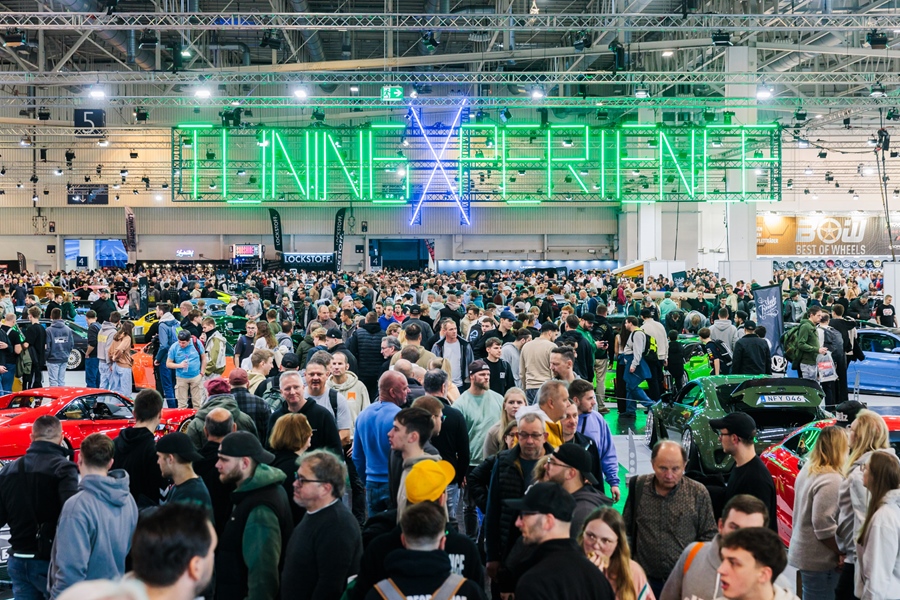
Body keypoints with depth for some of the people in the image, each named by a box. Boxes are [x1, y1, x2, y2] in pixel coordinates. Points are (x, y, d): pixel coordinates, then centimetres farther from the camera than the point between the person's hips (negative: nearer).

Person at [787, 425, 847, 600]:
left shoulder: (807, 470, 8)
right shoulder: (832, 480, -20)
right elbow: (823, 525, -24)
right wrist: (841, 552, -12)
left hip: (803, 551, 9)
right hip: (819, 560, -9)